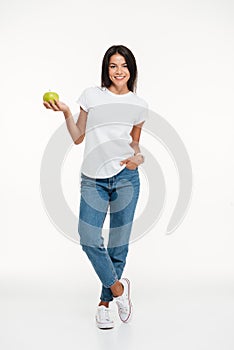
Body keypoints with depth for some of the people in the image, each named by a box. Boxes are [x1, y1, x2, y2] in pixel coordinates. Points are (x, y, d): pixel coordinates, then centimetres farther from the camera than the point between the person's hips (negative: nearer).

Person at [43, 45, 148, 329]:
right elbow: (77, 137, 10)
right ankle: (118, 287, 15)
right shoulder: (91, 95, 6)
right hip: (93, 179, 0)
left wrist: (138, 157, -2)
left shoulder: (139, 105, 10)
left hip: (126, 177, 1)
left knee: (118, 243, 4)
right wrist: (65, 113, -4)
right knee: (89, 239, -11)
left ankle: (105, 303, 22)